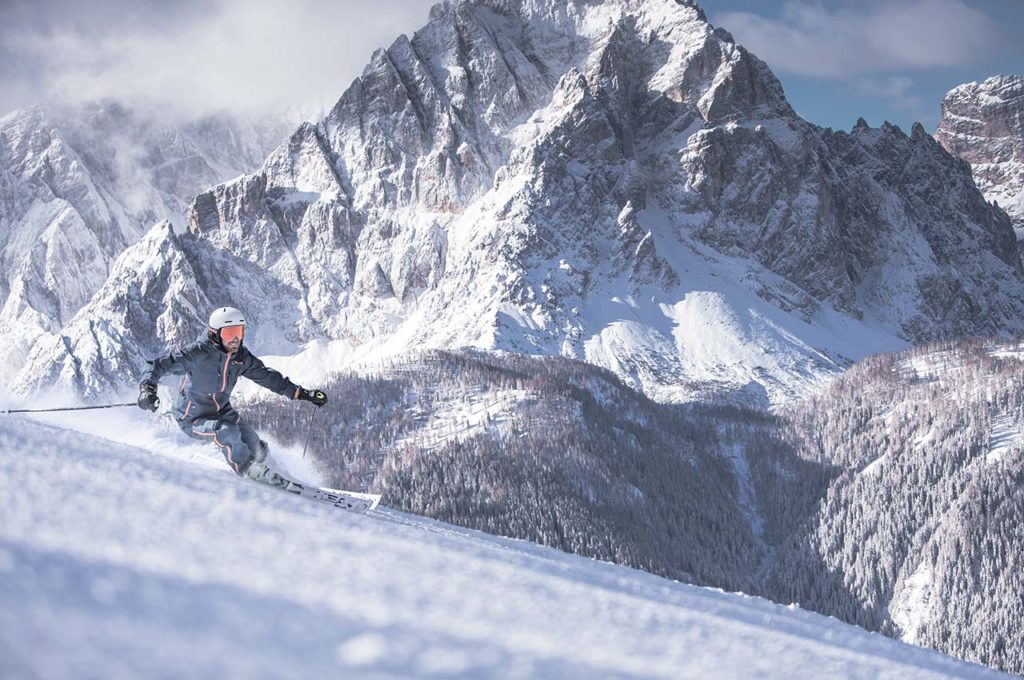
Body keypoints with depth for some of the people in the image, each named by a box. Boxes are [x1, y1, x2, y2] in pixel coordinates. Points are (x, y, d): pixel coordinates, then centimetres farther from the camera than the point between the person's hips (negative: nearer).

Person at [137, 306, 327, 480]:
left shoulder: (241, 357, -7)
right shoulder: (198, 353, -26)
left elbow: (268, 376, 4)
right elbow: (159, 366, -26)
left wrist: (304, 393, 2)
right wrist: (147, 389, -46)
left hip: (221, 411, 6)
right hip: (193, 418, -6)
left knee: (258, 450, -4)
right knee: (228, 432, -33)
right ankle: (252, 473, -13)